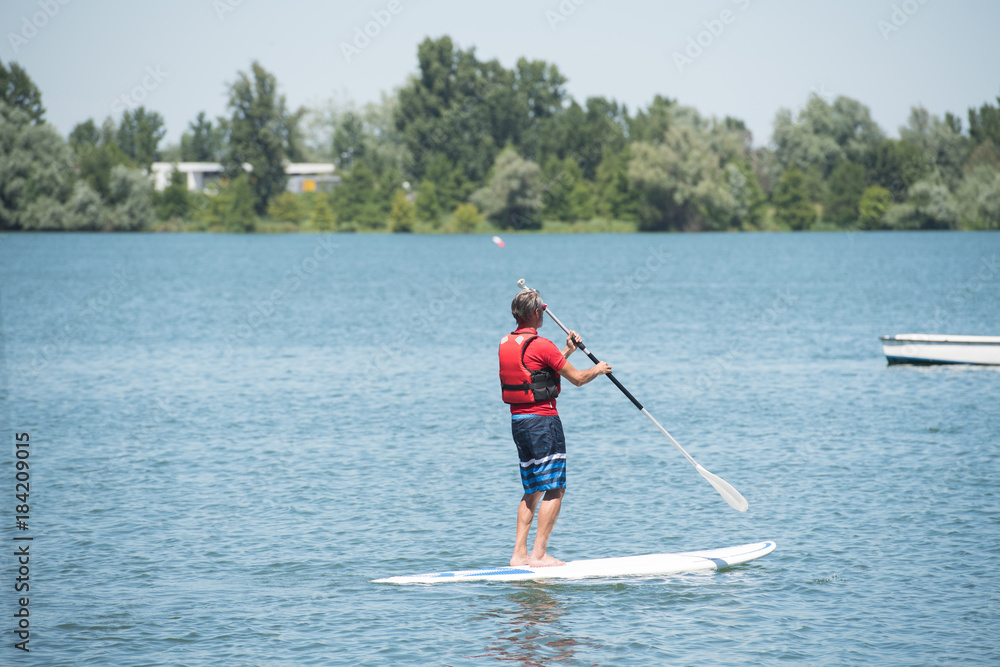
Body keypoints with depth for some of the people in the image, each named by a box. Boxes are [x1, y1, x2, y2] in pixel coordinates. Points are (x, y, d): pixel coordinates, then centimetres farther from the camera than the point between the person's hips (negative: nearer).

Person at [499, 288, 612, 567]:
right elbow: (577, 378, -8)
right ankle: (539, 554, -7)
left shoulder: (505, 343, 10)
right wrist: (598, 369, 12)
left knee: (532, 491, 15)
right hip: (543, 420, -9)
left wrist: (566, 351, 26)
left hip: (517, 419, 9)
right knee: (553, 490, -3)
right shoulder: (541, 345, -15)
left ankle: (519, 553, 11)